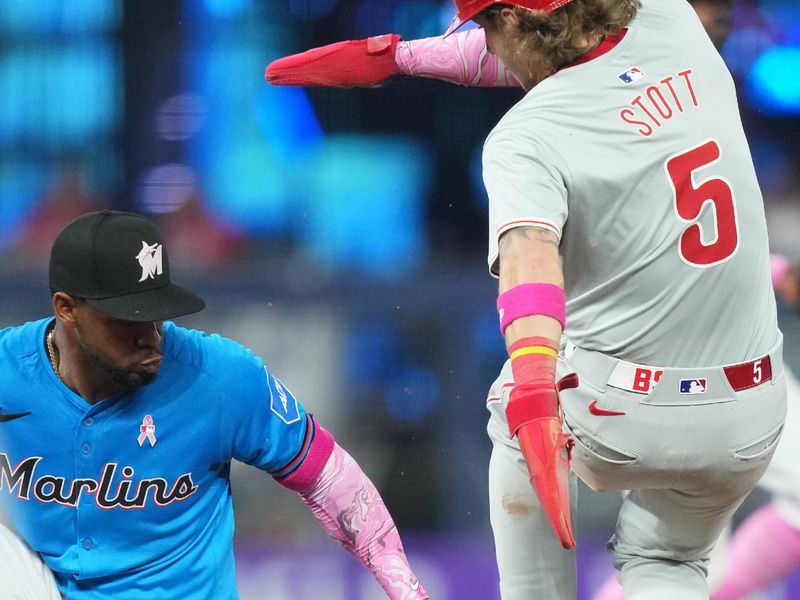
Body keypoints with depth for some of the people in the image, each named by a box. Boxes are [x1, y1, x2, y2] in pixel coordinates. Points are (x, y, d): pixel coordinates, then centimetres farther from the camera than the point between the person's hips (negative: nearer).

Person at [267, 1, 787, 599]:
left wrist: (535, 395, -50)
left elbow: (530, 252, -36)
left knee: (518, 420, 31)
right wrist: (394, 55, 20)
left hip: (620, 417, -4)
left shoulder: (526, 135, -17)